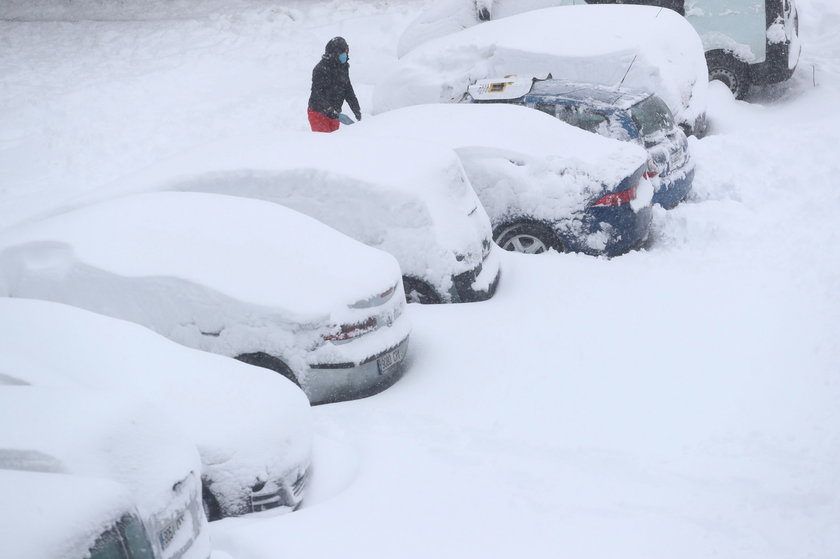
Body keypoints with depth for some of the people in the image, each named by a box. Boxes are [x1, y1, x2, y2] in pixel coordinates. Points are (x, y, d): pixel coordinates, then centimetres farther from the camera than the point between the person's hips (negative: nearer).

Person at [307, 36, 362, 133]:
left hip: (333, 114, 7)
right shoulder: (321, 68, -17)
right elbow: (317, 92, -22)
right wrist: (329, 109, -32)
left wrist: (356, 109, 8)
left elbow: (348, 89, 15)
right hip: (318, 113, -7)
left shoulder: (343, 67, 8)